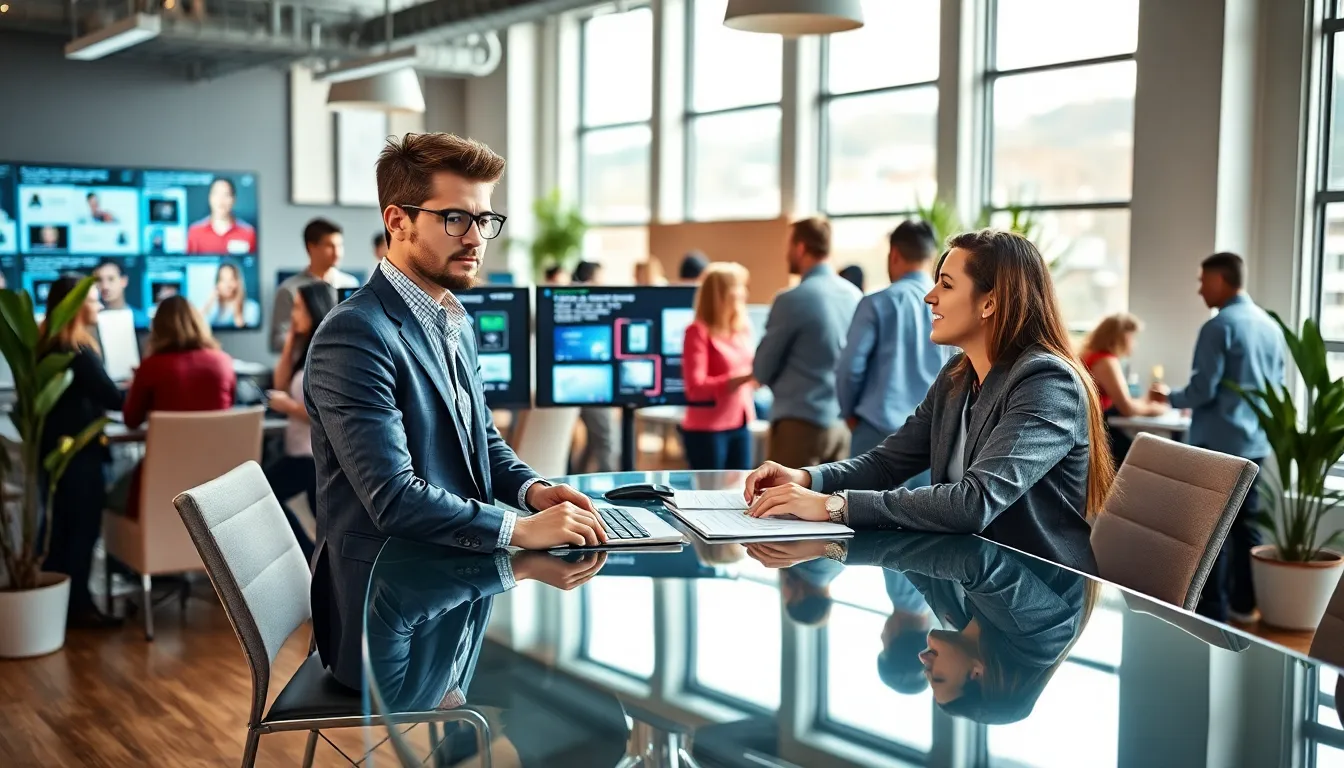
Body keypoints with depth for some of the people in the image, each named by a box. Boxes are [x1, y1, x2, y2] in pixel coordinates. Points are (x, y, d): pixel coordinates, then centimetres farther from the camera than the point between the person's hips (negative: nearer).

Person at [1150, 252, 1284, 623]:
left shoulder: (1219, 327, -14)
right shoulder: (1271, 326, 9)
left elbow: (1203, 390, -16)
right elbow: (1275, 387, 17)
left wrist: (1170, 397, 2)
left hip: (1217, 443, -7)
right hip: (1255, 443, 7)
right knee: (1245, 523, 14)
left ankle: (1211, 612, 1)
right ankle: (1243, 603, 20)